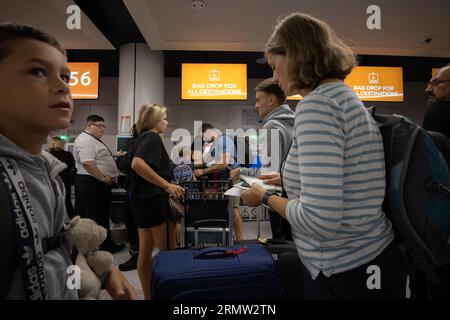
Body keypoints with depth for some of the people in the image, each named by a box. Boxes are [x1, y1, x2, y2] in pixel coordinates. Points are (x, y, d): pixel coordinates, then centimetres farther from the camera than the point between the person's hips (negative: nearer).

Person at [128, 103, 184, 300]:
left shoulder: (141, 139, 17)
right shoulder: (152, 137, -11)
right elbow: (137, 164, -28)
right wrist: (167, 185, -29)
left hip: (142, 200, 10)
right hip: (154, 199, -9)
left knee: (146, 251, 13)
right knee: (169, 251, 0)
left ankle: (148, 296, 23)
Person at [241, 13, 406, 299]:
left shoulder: (318, 103, -21)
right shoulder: (344, 96, 9)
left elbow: (320, 220, -28)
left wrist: (266, 197, -11)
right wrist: (285, 182, 18)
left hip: (345, 275, -9)